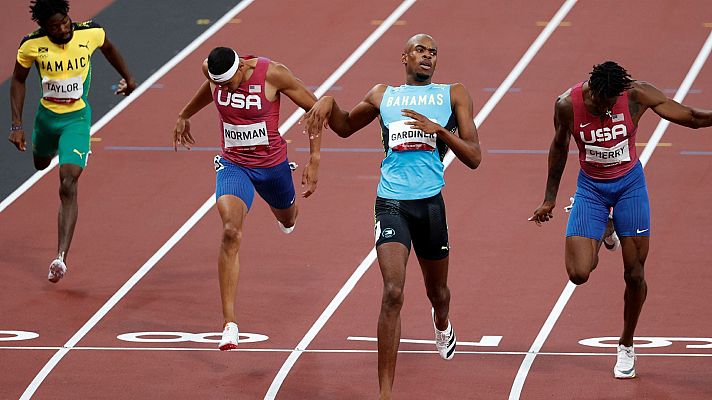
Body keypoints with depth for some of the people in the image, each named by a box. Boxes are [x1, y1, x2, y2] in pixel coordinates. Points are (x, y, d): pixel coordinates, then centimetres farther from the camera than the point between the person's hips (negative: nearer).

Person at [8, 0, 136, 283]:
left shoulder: (91, 33, -17)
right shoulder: (32, 45, -17)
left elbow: (108, 48, 8)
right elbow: (18, 81, 0)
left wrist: (128, 78, 22)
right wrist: (17, 125, -5)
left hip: (77, 118, -3)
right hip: (46, 115, 3)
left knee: (68, 186, -17)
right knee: (41, 164, 31)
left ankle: (61, 257, -23)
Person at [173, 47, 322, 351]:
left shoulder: (272, 74, -25)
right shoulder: (212, 69, -14)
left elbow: (314, 108, -13)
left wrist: (314, 161, -15)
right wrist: (185, 115, 27)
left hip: (272, 163, 0)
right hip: (233, 164, 0)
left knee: (286, 218, 28)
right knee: (231, 232, -23)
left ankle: (288, 215, 73)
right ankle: (229, 324, -25)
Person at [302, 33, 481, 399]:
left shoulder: (453, 95, 8)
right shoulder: (383, 95, 14)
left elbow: (474, 157, 3)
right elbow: (345, 127, 31)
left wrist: (439, 129, -12)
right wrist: (328, 102, 10)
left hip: (431, 203, 1)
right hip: (391, 202, -1)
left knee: (437, 291, 19)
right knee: (393, 293, -17)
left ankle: (442, 325, 60)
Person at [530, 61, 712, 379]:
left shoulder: (637, 95, -21)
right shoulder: (568, 105, -19)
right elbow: (560, 146, 1)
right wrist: (549, 199, 9)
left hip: (629, 185, 0)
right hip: (590, 187, 0)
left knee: (635, 275, 2)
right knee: (578, 274, -13)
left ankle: (626, 346, 26)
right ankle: (600, 236, 24)